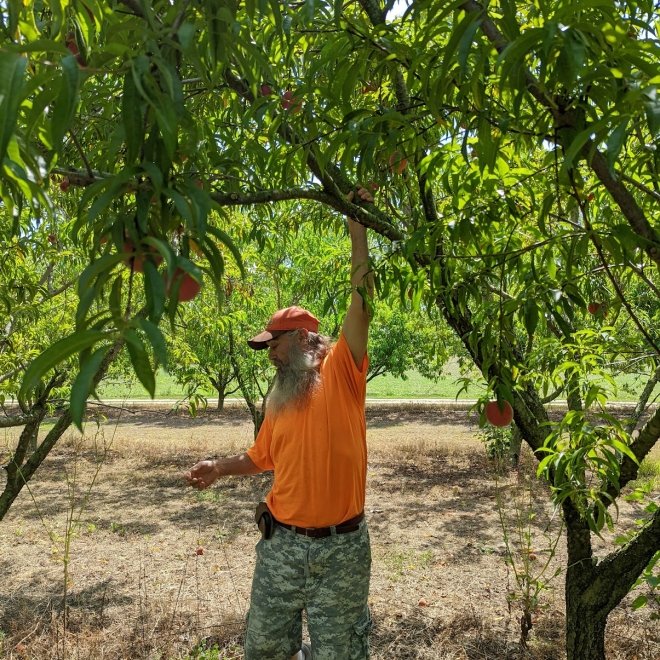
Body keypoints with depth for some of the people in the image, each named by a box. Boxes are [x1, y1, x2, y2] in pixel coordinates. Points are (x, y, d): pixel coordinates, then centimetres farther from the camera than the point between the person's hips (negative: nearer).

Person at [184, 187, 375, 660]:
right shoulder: (280, 400, 8)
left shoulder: (342, 374, -7)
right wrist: (218, 468, 7)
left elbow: (362, 298, -14)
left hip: (341, 548, -4)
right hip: (281, 544, 5)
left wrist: (357, 226, -14)